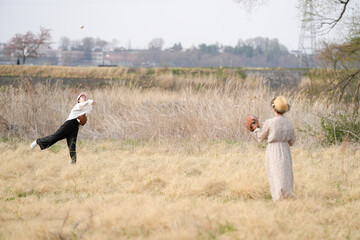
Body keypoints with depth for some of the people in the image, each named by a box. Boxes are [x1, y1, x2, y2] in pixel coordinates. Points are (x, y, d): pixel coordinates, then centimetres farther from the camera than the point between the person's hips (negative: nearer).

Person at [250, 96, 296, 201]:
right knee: (286, 177, 13)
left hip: (272, 152, -4)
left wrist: (257, 128, 18)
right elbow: (292, 142, 11)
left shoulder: (269, 122, -12)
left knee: (276, 179, -1)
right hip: (285, 152, 4)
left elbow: (261, 138, 1)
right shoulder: (289, 124, 1)